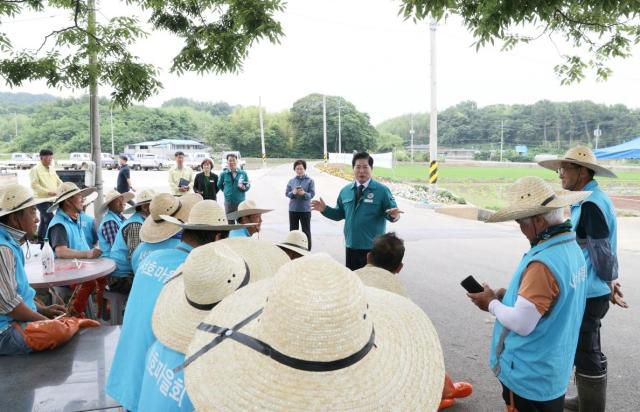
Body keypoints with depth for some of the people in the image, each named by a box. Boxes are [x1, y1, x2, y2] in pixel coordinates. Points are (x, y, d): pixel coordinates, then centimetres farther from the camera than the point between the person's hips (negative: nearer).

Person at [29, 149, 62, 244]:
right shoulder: (35, 169, -8)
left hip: (51, 199, 7)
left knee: (44, 220, 15)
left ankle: (40, 240, 25)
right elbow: (34, 185, -17)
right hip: (41, 199, -7)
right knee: (50, 220, -15)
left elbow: (58, 182, 15)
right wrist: (49, 192, -24)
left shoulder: (51, 169, 14)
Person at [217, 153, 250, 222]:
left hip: (241, 202, 0)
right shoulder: (223, 174, 3)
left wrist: (244, 187, -12)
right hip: (228, 203, 0)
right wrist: (226, 191, 8)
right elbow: (219, 185, 15)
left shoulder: (243, 173, 2)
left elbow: (248, 185, 7)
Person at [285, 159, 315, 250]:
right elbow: (287, 193, 1)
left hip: (305, 209, -3)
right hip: (293, 209, 3)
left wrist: (304, 193, -28)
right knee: (293, 230, 11)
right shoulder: (291, 181, 6)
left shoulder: (310, 181, -3)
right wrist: (293, 193, -20)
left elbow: (312, 194, -9)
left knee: (306, 231, 2)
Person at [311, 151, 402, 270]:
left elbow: (392, 213, -8)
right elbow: (340, 214, 14)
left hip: (373, 248, -4)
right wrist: (325, 209, -1)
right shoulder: (345, 190, 8)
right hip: (351, 246, 5)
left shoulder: (382, 190, -5)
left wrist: (394, 215, -31)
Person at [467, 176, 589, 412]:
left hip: (530, 376, -8)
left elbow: (522, 323, -27)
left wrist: (492, 304, -10)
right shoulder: (572, 249, 1)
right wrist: (509, 296, 3)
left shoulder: (542, 263, -29)